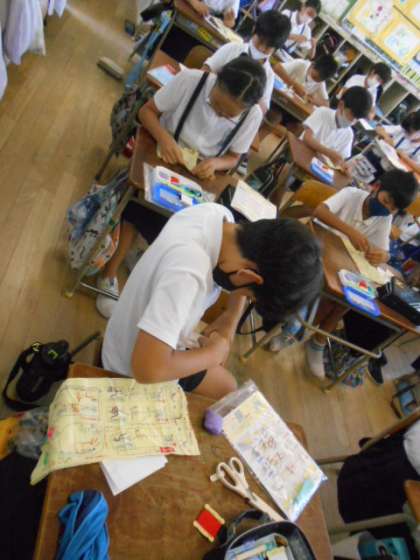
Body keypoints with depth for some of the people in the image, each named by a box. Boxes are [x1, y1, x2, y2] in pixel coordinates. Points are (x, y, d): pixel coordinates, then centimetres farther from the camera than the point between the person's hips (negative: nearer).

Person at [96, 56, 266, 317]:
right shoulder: (190, 79, -22)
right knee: (138, 209, -19)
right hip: (159, 159, -2)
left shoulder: (253, 117, -16)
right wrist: (164, 137, -32)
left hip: (198, 178, 2)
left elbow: (233, 158, -3)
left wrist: (216, 163, -26)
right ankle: (110, 276, 0)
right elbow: (147, 111, -11)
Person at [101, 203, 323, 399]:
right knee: (226, 388, 13)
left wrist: (231, 318, -9)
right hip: (134, 376, -6)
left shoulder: (216, 213, -16)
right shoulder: (188, 272, -43)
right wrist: (213, 352, -27)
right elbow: (148, 369, -43)